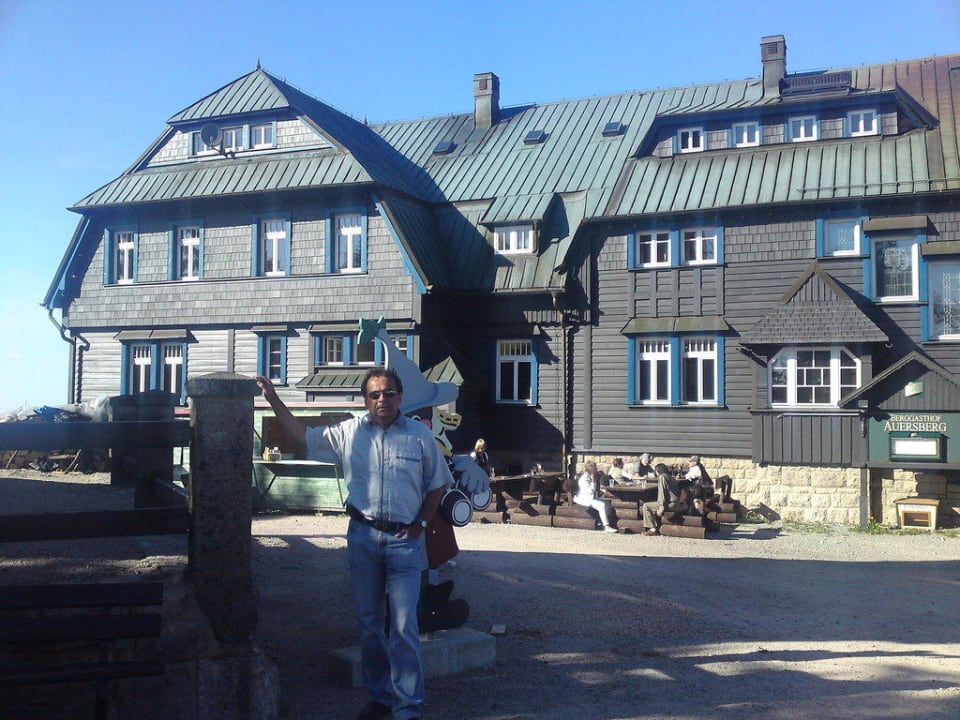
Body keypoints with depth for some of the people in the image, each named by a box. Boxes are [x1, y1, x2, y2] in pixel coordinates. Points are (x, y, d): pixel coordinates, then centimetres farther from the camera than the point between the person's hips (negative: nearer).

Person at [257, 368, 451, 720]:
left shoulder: (420, 435, -2)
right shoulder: (349, 432, 3)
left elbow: (438, 483, 7)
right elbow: (304, 435, 10)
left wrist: (420, 523, 0)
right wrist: (273, 400, 4)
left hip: (404, 539, -3)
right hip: (363, 536, 3)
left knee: (404, 627, -5)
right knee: (369, 623, 12)